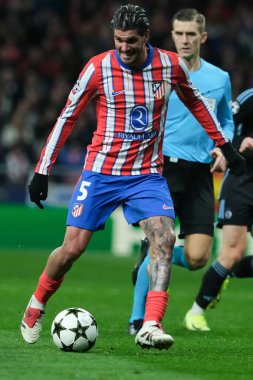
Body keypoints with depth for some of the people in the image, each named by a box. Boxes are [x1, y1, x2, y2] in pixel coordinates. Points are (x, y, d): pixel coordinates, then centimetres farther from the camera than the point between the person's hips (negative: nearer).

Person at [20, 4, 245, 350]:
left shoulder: (170, 65, -3)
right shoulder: (98, 68, -9)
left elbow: (195, 102, 17)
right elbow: (67, 117, -1)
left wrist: (225, 145, 18)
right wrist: (42, 171, -3)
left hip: (147, 175, 1)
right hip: (101, 172, -1)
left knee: (164, 238, -21)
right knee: (72, 248, -4)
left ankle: (150, 327, -25)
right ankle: (36, 305, 24)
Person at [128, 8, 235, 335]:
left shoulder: (219, 78, 9)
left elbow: (226, 121, 22)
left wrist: (223, 148, 3)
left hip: (200, 173, 3)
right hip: (164, 168, -3)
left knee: (197, 258, -6)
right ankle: (137, 319, 5)